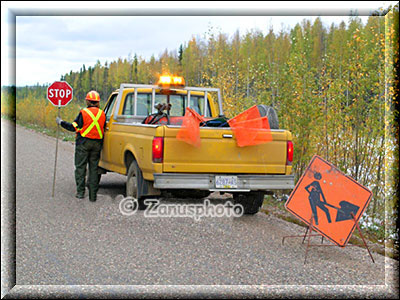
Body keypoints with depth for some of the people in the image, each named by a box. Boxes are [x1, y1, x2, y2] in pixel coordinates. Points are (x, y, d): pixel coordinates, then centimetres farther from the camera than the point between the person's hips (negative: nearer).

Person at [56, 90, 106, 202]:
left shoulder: (84, 113, -9)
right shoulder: (102, 114, 4)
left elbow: (73, 127, -7)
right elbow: (103, 128, 10)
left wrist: (61, 122, 5)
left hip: (83, 143, -4)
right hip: (97, 143, 4)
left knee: (80, 167, 4)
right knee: (94, 168, 8)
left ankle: (80, 192, -1)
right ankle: (93, 195, 7)